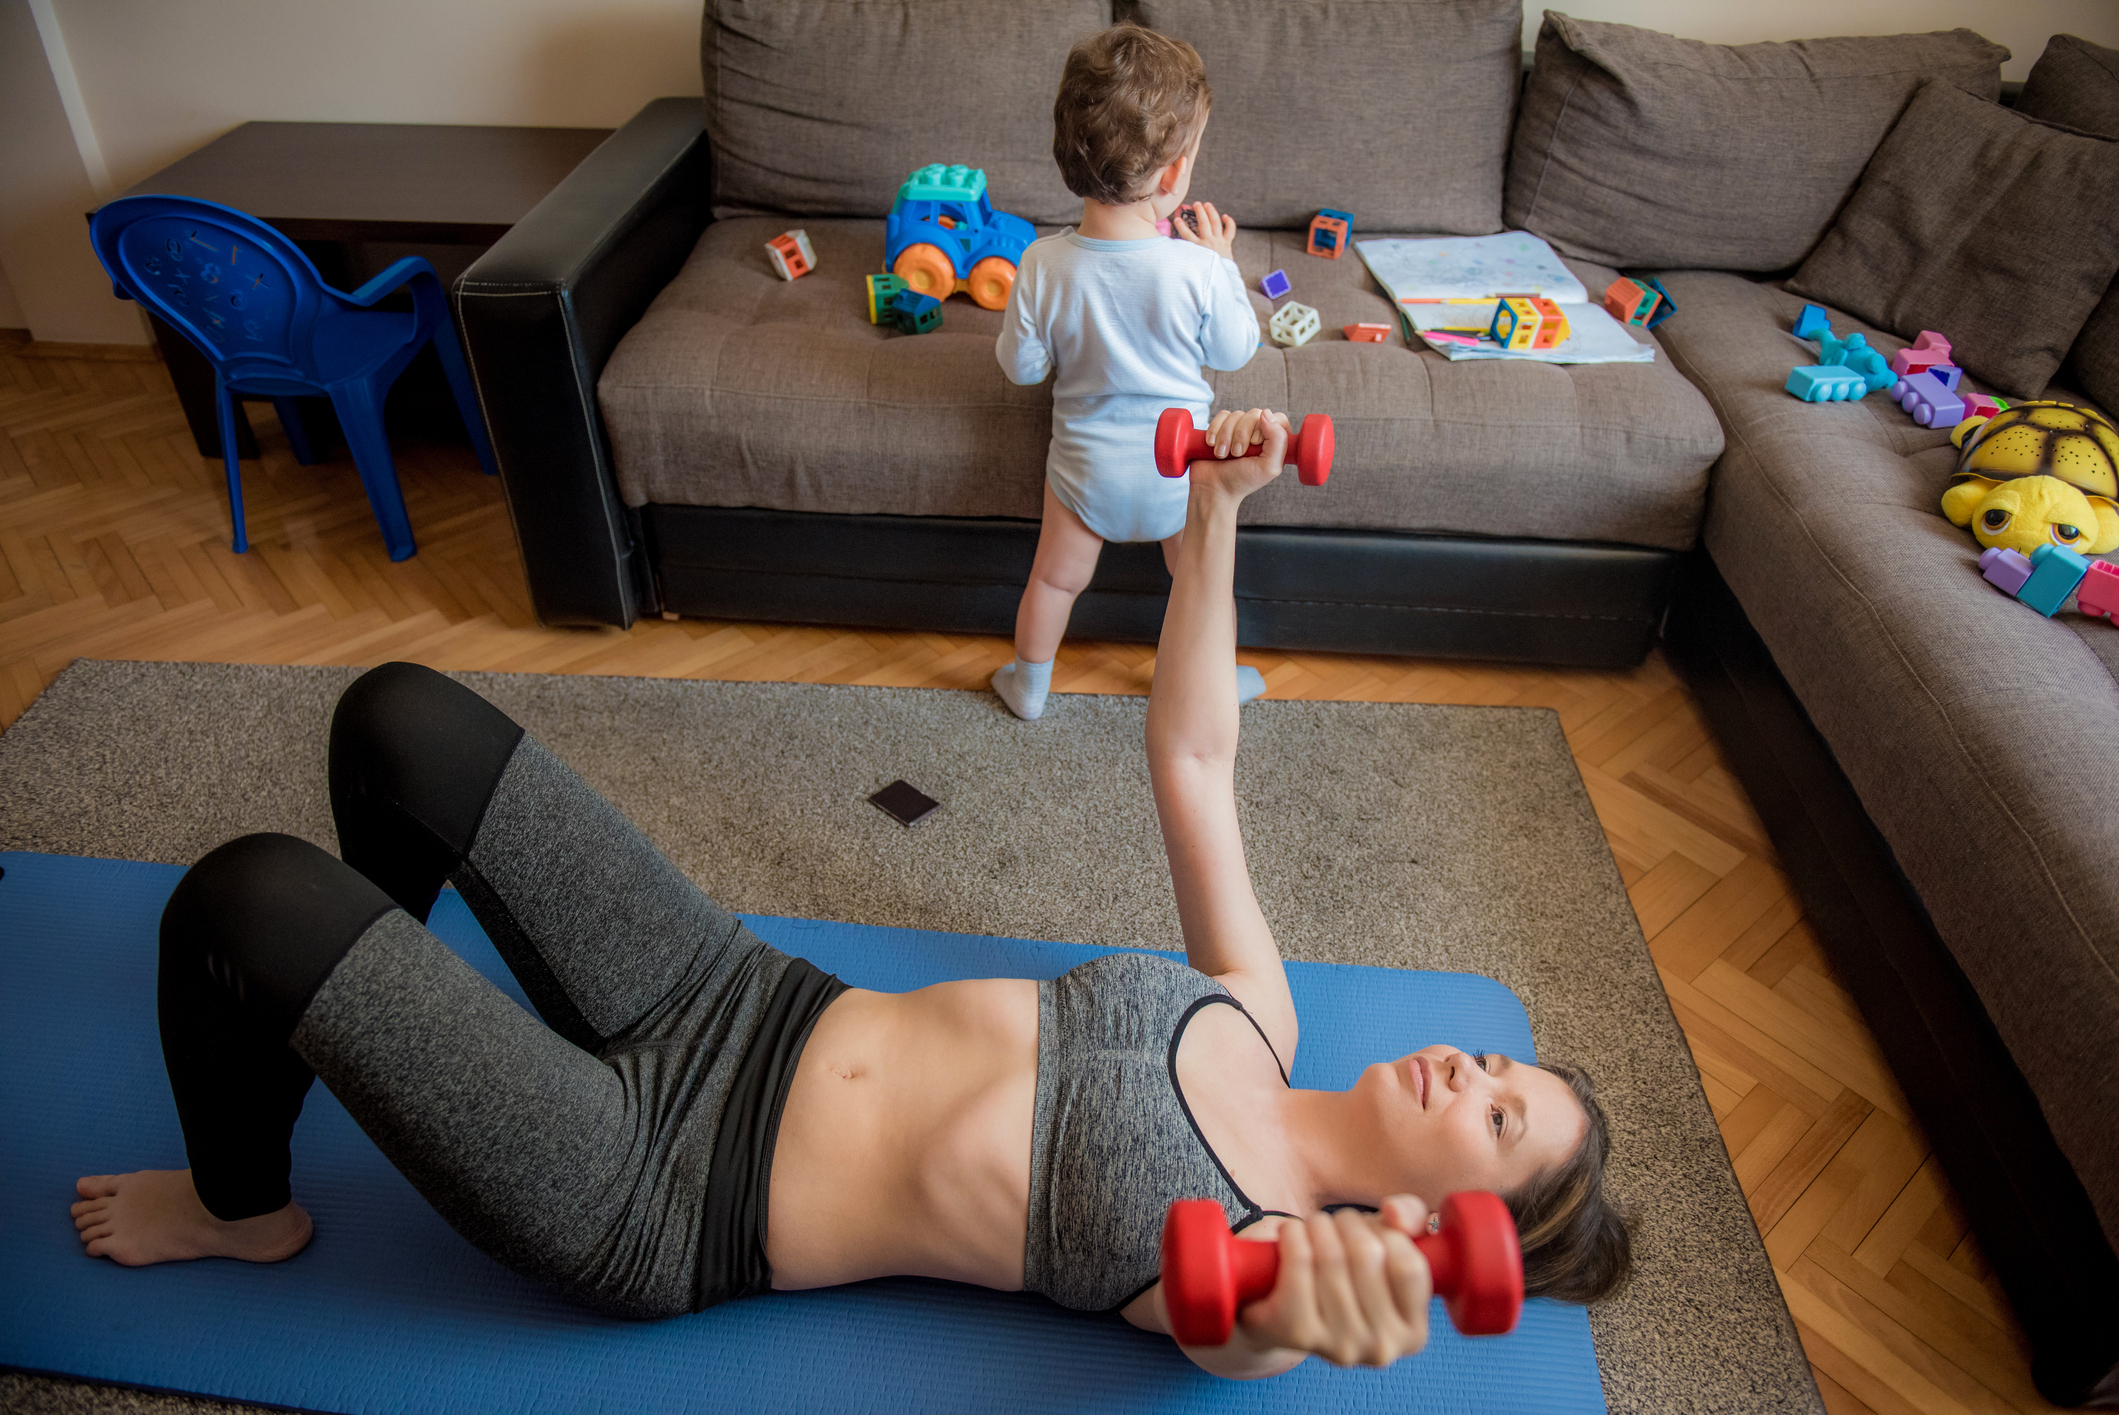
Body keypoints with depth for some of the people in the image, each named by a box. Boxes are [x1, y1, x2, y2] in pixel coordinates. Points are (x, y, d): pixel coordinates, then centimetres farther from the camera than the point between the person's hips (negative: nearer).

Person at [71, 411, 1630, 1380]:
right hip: (745, 1005, 6)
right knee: (403, 718, 2)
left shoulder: (1270, 1269, -11)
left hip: (658, 1194, -6)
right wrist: (1215, 517, -1)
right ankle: (358, 991, 34)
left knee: (247, 893, -18)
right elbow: (1192, 759, 6)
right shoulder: (1256, 1020, 4)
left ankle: (240, 1209, 16)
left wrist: (1314, 1315, -58)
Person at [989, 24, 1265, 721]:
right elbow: (1235, 351, -8)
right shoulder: (1198, 269, -26)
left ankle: (1029, 683, 42)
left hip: (1085, 464, 1)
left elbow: (1021, 365, -9)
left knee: (1055, 580, 23)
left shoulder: (1043, 265, -23)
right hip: (1180, 465, -1)